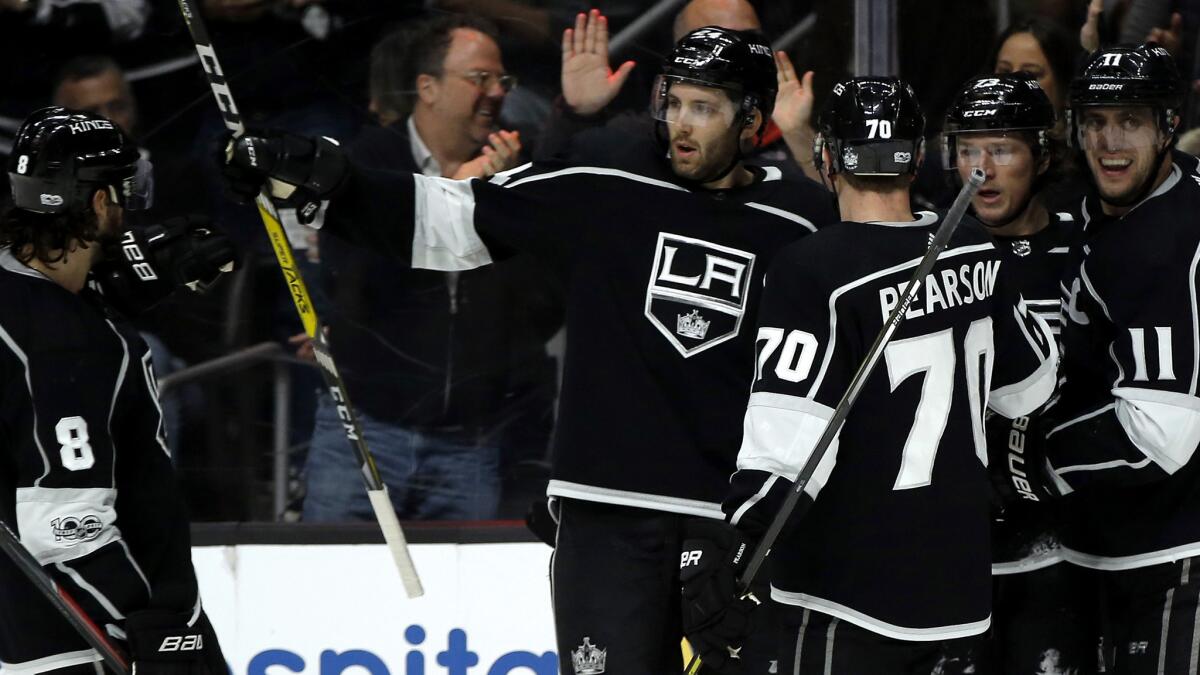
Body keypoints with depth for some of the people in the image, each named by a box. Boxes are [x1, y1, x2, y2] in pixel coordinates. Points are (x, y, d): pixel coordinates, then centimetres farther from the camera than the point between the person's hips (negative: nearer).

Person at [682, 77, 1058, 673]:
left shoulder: (812, 271, -17)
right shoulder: (975, 255, 3)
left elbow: (789, 437, -26)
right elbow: (1026, 388, 19)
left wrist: (728, 550, -29)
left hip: (848, 596, -7)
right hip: (958, 583, 7)